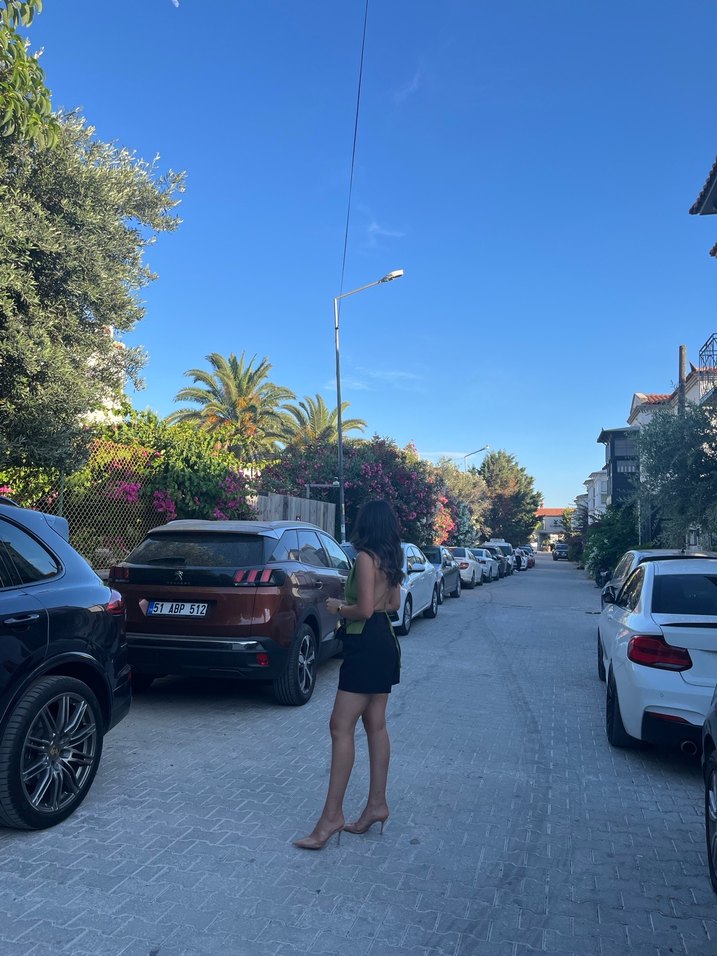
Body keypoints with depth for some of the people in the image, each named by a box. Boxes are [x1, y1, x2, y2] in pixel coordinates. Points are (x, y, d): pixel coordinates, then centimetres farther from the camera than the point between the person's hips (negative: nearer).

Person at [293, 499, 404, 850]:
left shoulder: (365, 558, -16)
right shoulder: (391, 560, 10)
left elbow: (364, 609, -21)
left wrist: (338, 608, -4)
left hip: (366, 646, -10)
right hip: (385, 642, 10)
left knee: (341, 727, -6)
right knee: (375, 726, 15)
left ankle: (332, 815, -1)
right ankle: (377, 804, 24)